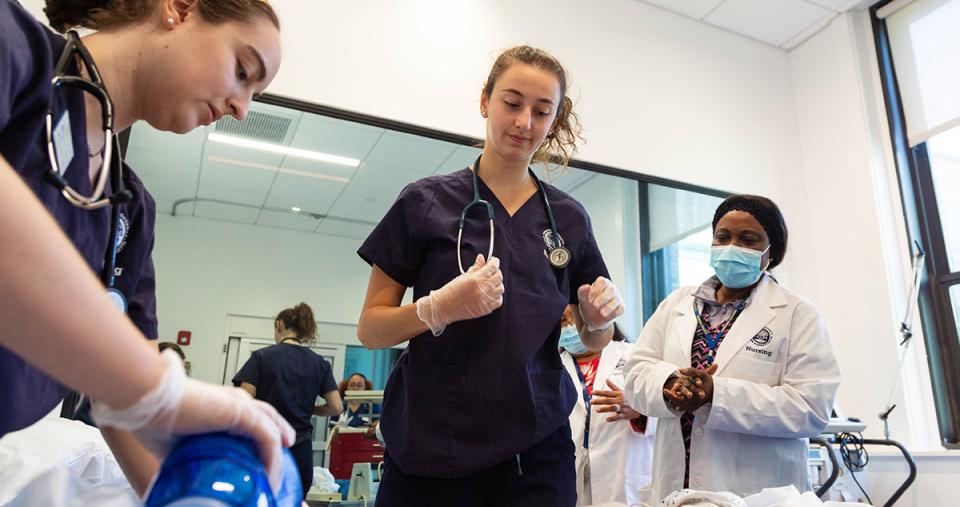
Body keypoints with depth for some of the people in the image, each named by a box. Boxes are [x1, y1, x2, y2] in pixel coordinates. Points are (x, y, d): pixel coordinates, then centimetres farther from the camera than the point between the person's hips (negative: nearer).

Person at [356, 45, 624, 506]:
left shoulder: (568, 217, 5)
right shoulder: (426, 201, -3)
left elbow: (593, 340, 13)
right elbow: (370, 329, -2)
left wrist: (599, 316, -9)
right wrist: (439, 308, -20)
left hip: (537, 447, 3)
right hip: (430, 447, -2)